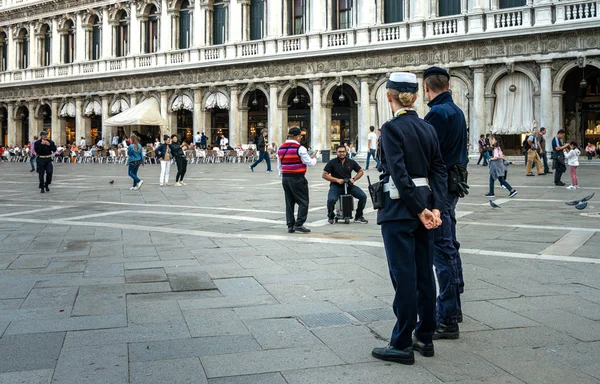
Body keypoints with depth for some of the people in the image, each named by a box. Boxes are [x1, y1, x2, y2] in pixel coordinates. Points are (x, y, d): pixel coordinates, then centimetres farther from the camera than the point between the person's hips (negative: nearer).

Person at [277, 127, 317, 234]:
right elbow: (310, 163, -9)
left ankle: (290, 226, 14)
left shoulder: (281, 148, 11)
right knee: (303, 202, 2)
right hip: (297, 178, -7)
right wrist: (314, 158, 11)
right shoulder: (300, 148, -12)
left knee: (289, 203, 12)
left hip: (285, 178, 7)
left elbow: (279, 166, 17)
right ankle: (299, 224, -4)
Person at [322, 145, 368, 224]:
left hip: (349, 185, 3)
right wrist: (337, 180, -12)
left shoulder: (351, 162, 8)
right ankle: (330, 216, -1)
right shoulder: (332, 162, 0)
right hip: (336, 185, -3)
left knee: (363, 196, -16)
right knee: (331, 199, -32)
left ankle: (358, 216, 5)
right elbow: (324, 175, -2)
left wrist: (354, 179, -3)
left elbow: (361, 172, 16)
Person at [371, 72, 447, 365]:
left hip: (399, 209, -7)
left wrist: (420, 210, -16)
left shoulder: (392, 128, -12)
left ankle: (402, 345, 7)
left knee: (404, 276, -2)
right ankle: (425, 338, 23)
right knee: (424, 272, 13)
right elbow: (439, 170, 4)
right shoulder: (428, 128, 9)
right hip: (425, 206, 7)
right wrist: (435, 208, -4)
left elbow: (399, 174, -20)